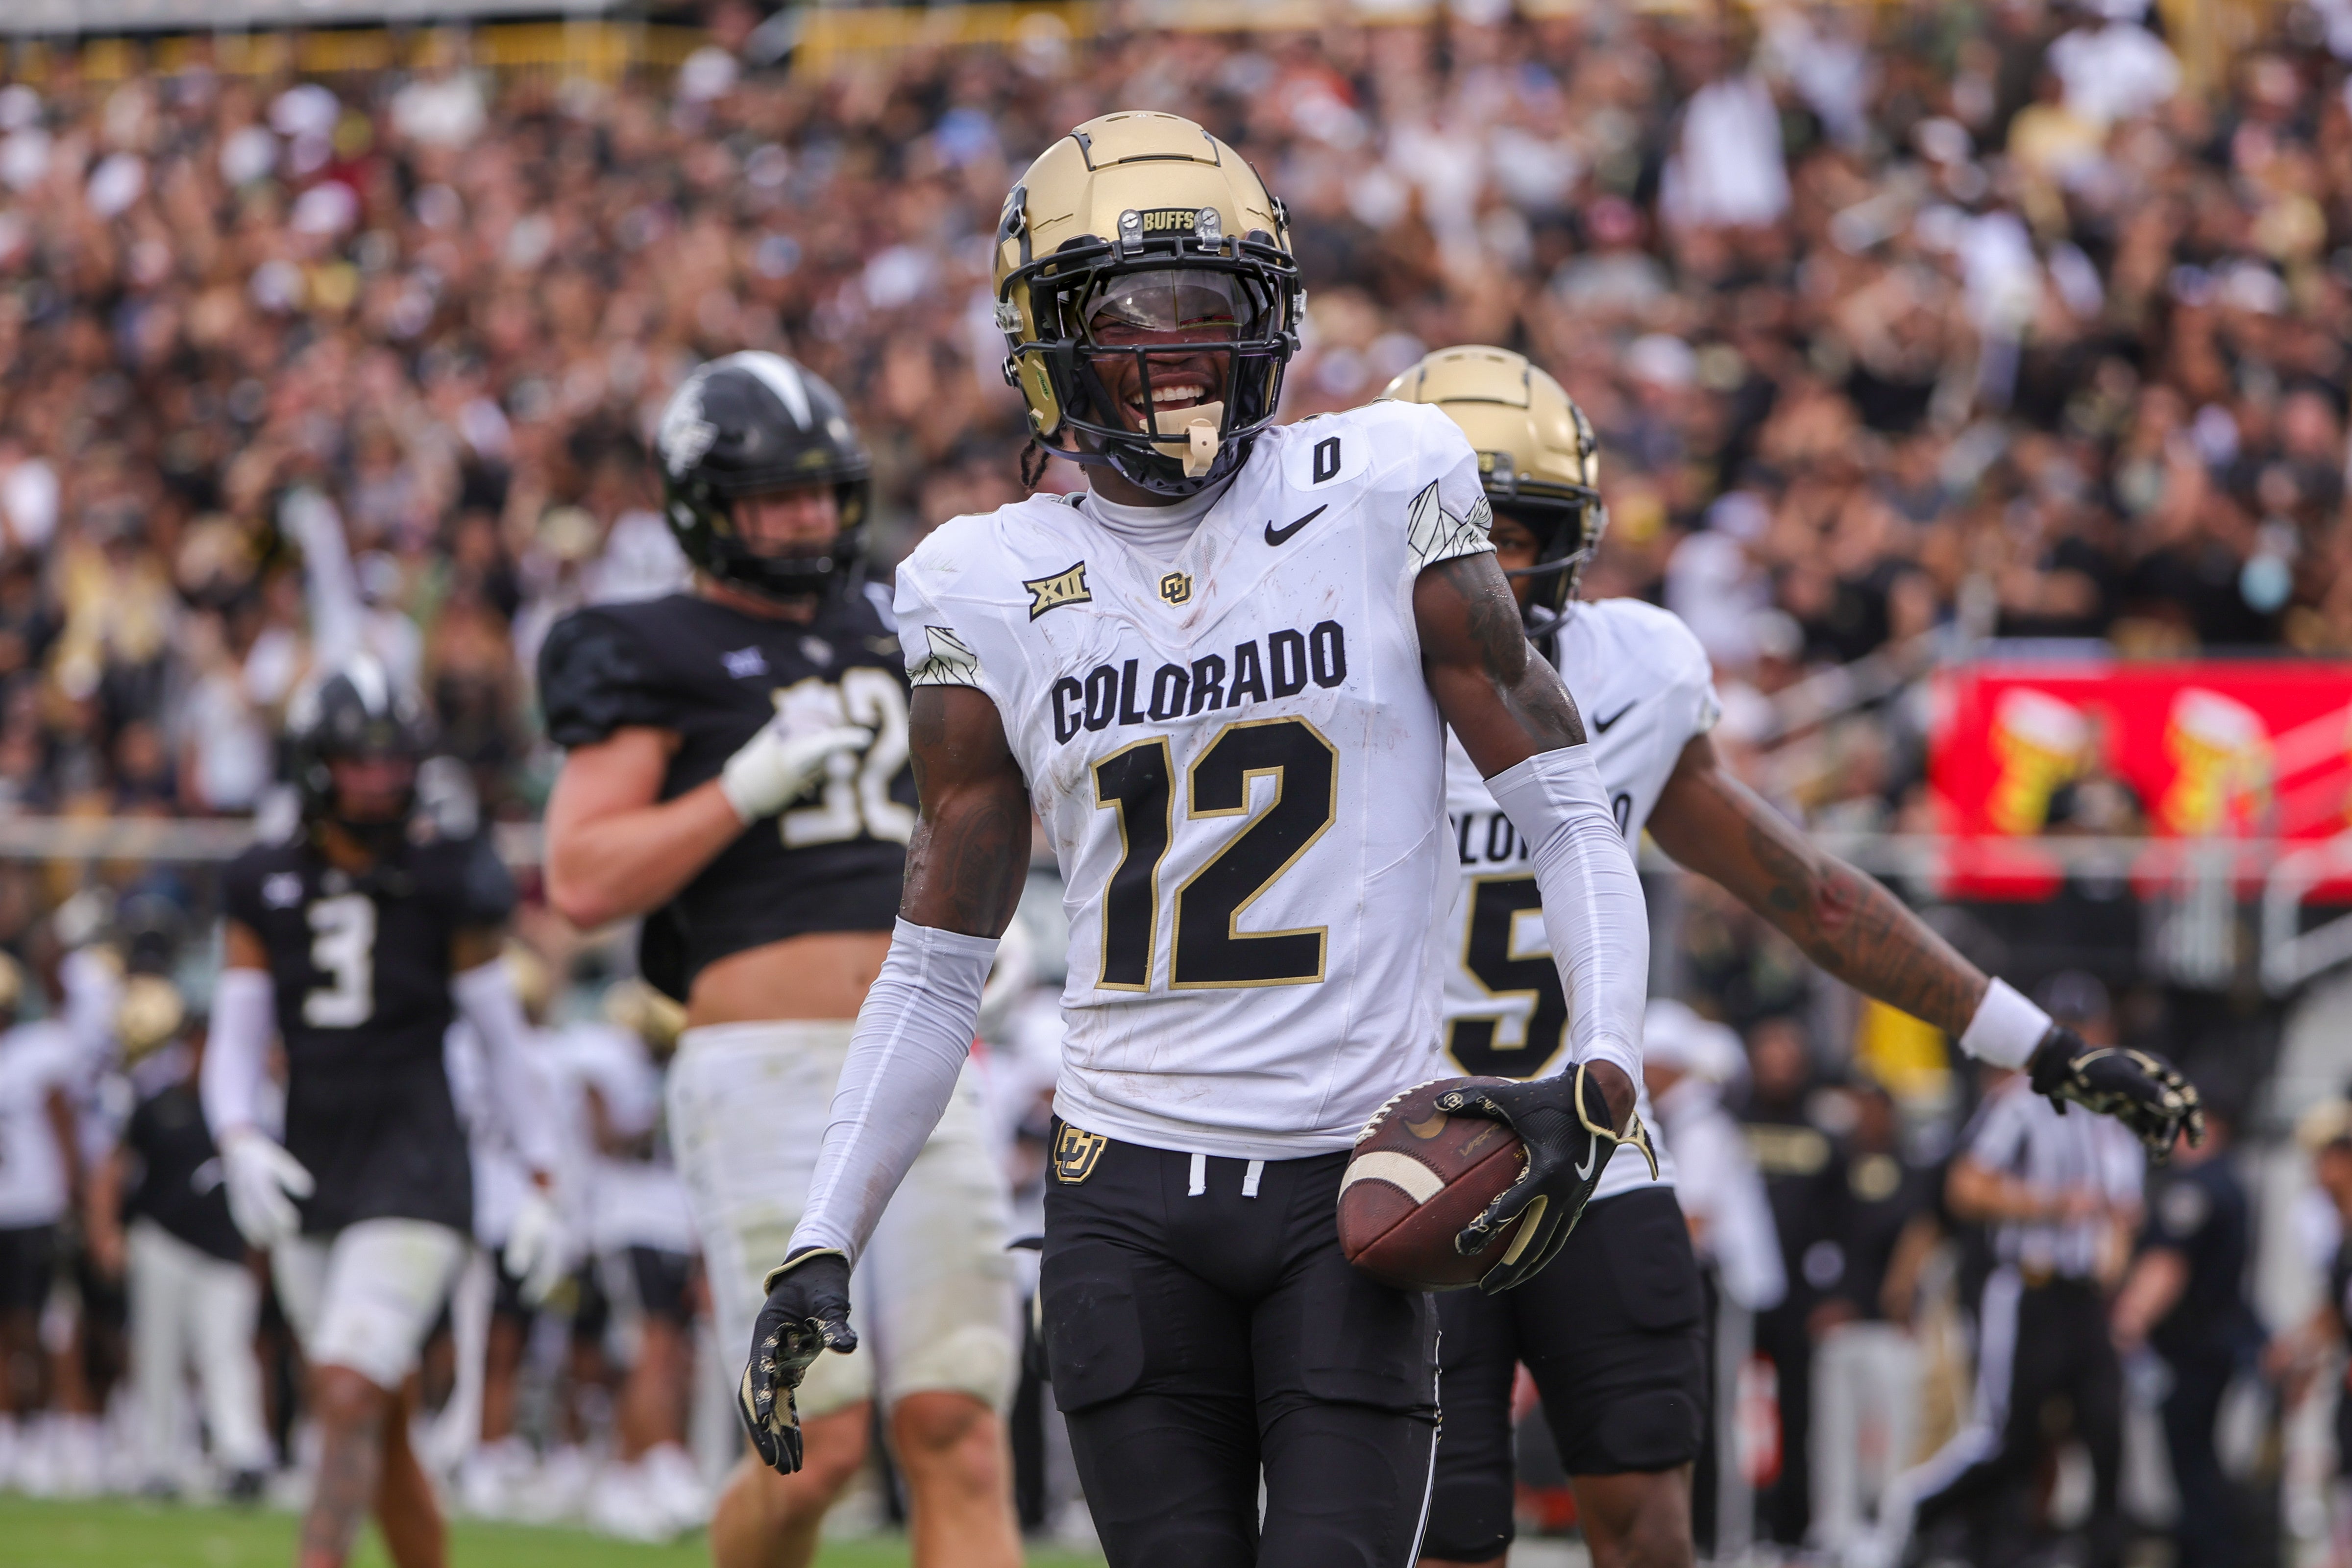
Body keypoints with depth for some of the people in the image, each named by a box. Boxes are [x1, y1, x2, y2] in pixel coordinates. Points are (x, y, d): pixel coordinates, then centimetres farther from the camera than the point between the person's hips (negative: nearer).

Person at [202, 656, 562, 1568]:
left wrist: (542, 1180, 6)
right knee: (382, 1432, 9)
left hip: (413, 1175, -4)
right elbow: (236, 1043, 6)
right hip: (310, 1177, 4)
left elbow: (500, 1034, 4)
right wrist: (239, 1141, -13)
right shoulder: (267, 887, 7)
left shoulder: (444, 877, -2)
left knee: (349, 1399, -17)